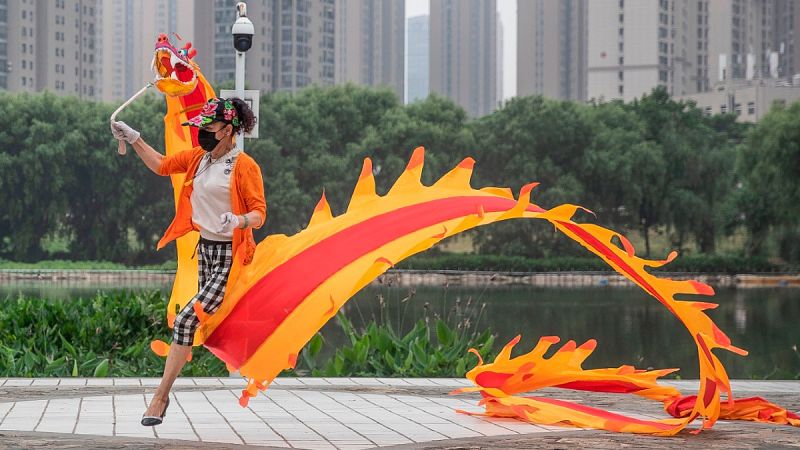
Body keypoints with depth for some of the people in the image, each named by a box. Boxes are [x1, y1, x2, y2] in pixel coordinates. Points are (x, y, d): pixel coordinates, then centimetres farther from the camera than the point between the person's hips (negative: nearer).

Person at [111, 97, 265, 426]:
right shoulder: (198, 157, 8)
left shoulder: (244, 166, -13)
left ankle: (161, 396, -9)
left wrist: (239, 221, -36)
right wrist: (133, 139, 14)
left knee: (187, 318, -14)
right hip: (205, 249, 8)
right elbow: (161, 165, 22)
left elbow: (259, 213, -16)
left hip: (229, 256, -8)